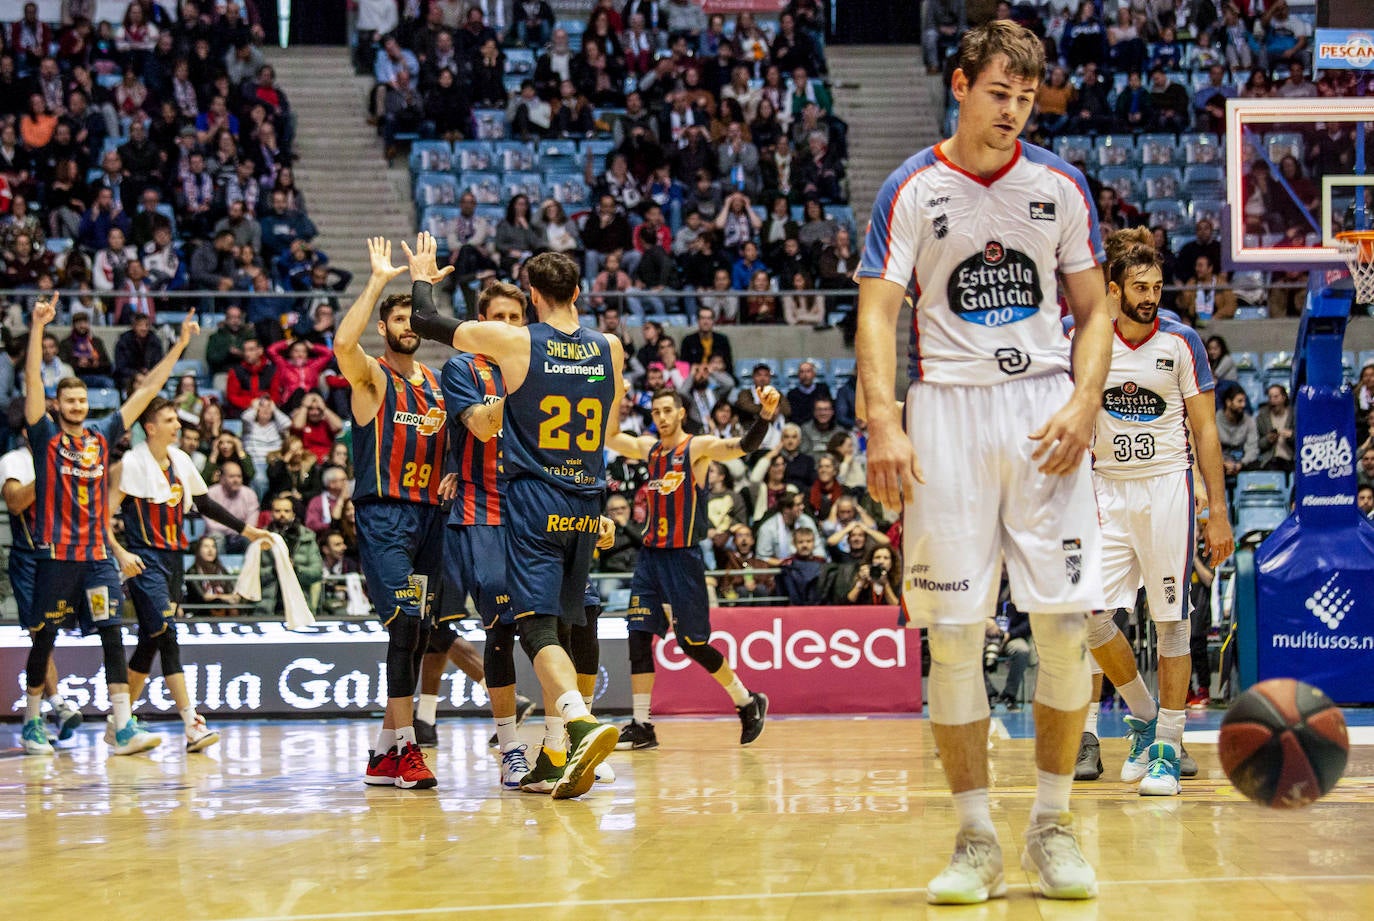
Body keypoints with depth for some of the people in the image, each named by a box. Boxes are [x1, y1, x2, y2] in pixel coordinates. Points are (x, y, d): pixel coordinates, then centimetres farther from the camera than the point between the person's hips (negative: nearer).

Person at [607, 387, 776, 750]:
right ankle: (641, 726, 0)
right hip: (650, 555, 6)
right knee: (638, 636, -3)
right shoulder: (648, 448, 10)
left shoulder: (698, 448, -8)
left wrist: (766, 413, -40)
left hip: (683, 558, -6)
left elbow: (744, 446, -23)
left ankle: (748, 702, 17)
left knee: (692, 642, -2)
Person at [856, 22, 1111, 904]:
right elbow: (879, 312, -3)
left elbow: (1096, 309, 10)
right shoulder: (913, 190, 1)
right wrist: (884, 423, -17)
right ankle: (977, 839, 5)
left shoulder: (1060, 184, 7)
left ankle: (1053, 824, 10)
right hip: (948, 408, -1)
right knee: (954, 634, -3)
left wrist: (1084, 403, -6)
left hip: (1045, 409, 1)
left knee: (1067, 625, -5)